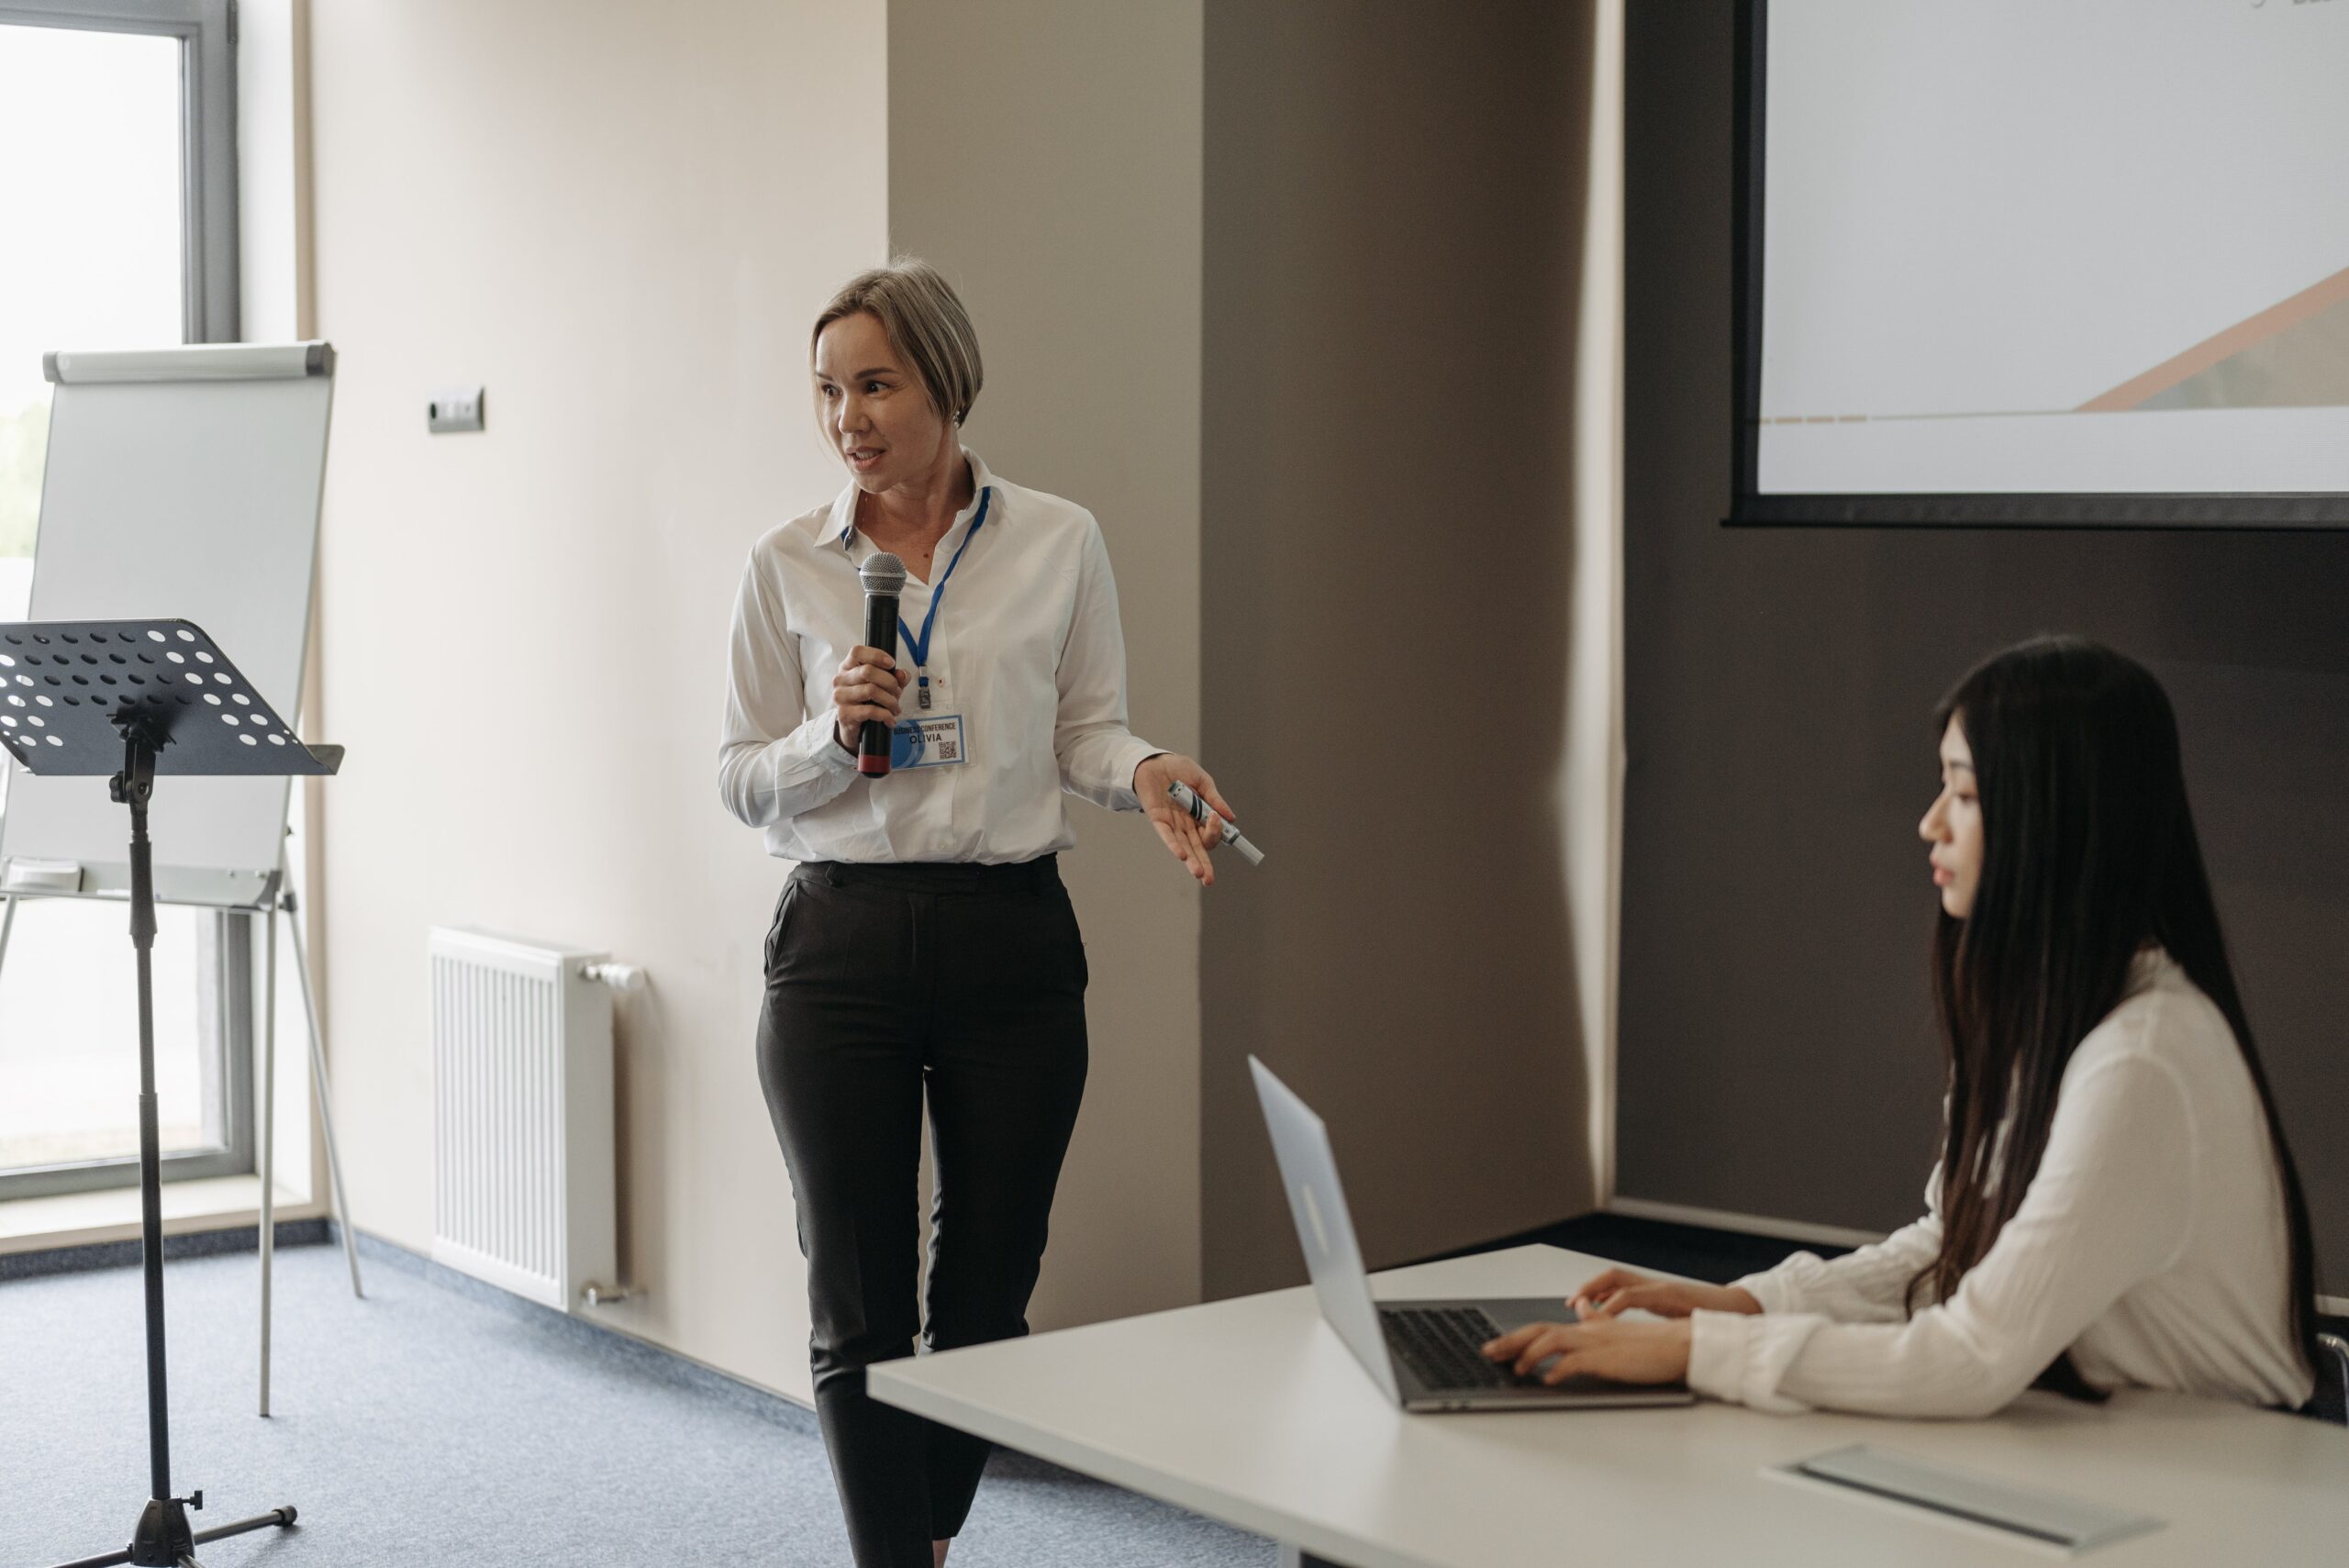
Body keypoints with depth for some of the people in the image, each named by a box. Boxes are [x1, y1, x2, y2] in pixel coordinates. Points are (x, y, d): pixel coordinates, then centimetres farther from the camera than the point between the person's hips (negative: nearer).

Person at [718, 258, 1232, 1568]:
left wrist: (1146, 773, -14)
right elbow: (744, 780, 6)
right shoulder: (789, 566, 3)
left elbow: (1087, 730, 7)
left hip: (1011, 940, 1)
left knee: (990, 1286, 10)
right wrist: (833, 732, -13)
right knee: (859, 1302, -1)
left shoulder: (1059, 542, 3)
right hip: (843, 940, 0)